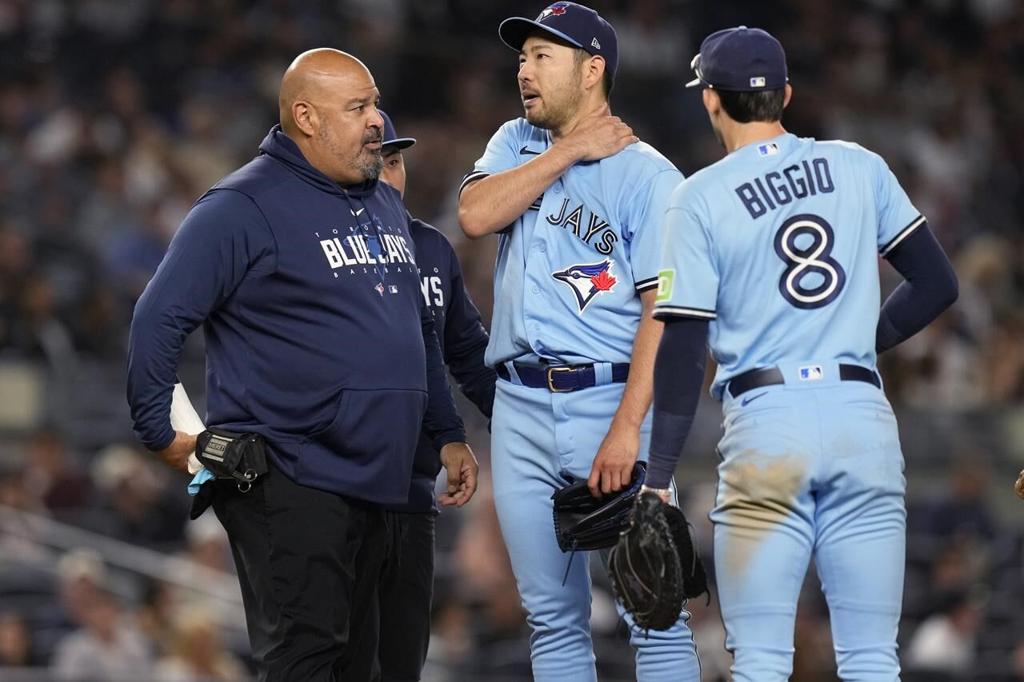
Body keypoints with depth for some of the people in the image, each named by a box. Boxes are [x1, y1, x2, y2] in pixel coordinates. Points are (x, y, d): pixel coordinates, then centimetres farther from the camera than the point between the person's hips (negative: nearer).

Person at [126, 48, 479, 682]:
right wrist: (162, 435, -11)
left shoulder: (387, 204, 17)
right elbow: (159, 319, -11)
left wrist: (449, 434, 24)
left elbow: (423, 331, 27)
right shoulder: (244, 207, -9)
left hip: (372, 485, 8)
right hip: (289, 486, -8)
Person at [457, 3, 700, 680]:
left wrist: (627, 428, -22)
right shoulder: (517, 144, 15)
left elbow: (664, 314, -12)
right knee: (553, 617, 9)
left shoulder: (649, 176, -4)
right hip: (521, 407, 6)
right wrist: (572, 149, -5)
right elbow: (476, 214, -5)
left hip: (609, 397, -6)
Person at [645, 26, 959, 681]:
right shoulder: (860, 168, 7)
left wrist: (659, 478, -2)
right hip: (863, 416, 3)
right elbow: (937, 284, 10)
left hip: (766, 422, -3)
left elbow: (683, 348, -5)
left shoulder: (701, 197, -2)